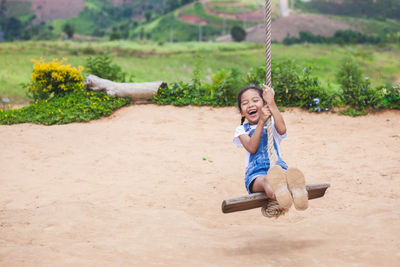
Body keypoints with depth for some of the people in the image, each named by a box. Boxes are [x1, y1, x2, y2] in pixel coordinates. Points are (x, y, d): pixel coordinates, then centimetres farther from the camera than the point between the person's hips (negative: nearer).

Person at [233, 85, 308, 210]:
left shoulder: (272, 122, 22)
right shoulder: (242, 129, 20)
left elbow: (282, 129, -6)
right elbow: (251, 148, -3)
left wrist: (272, 103, -7)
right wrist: (261, 122, -11)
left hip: (278, 166, 2)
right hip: (255, 174, -2)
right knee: (266, 180, -41)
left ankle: (297, 191, -75)